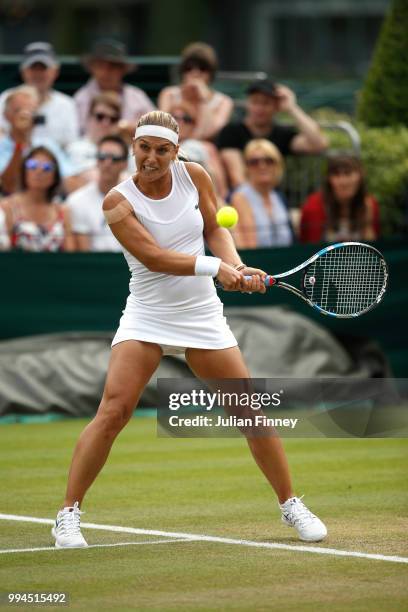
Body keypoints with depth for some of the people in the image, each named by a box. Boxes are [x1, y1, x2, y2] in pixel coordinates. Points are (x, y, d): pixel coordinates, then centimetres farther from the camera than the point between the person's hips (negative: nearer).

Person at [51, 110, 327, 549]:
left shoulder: (193, 175, -2)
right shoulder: (118, 201, -13)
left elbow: (215, 229, 6)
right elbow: (153, 257, -22)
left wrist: (236, 267, -13)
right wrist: (215, 267, -30)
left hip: (202, 315, 3)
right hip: (146, 316, -3)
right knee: (113, 411, -17)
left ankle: (290, 504, 18)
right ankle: (69, 513, -7)